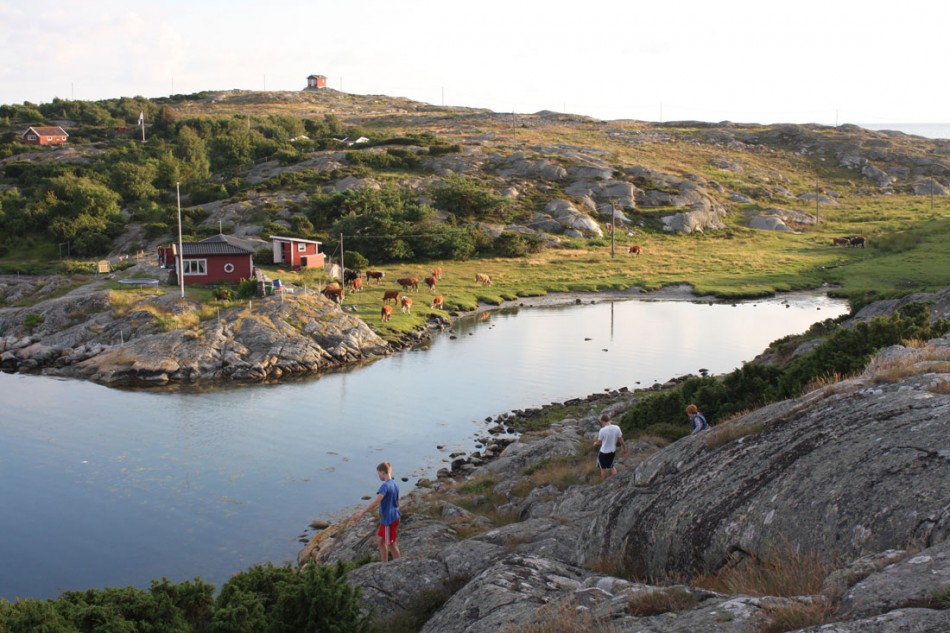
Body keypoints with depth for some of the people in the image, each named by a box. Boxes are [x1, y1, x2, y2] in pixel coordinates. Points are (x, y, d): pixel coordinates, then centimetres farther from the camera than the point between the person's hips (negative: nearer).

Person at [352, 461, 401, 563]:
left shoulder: (385, 486, -22)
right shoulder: (394, 485, 7)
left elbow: (376, 502, -33)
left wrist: (362, 512, -35)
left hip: (388, 520, -9)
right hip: (394, 518, 9)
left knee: (391, 544, 4)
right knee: (380, 540, 19)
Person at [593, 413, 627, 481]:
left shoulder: (602, 430, -23)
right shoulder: (617, 428, -13)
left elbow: (599, 442, -9)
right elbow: (621, 440, -4)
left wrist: (595, 443, 14)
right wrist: (625, 448, 12)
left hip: (603, 452, -4)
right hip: (613, 451, 4)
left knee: (603, 468, 17)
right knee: (611, 466, 27)